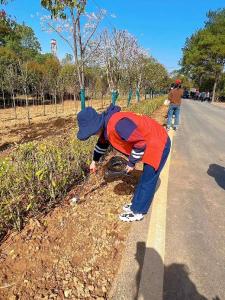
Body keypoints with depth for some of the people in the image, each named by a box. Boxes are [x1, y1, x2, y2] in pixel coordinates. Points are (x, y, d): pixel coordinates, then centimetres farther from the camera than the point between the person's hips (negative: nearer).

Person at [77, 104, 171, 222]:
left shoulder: (118, 124, -33)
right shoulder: (106, 125, -1)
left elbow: (140, 143, -30)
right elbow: (102, 143, 18)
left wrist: (131, 163, -15)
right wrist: (94, 161, 29)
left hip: (158, 144, -9)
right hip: (149, 143, 9)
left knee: (147, 181, 2)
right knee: (145, 178, 19)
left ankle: (137, 212, 16)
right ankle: (136, 204, 34)